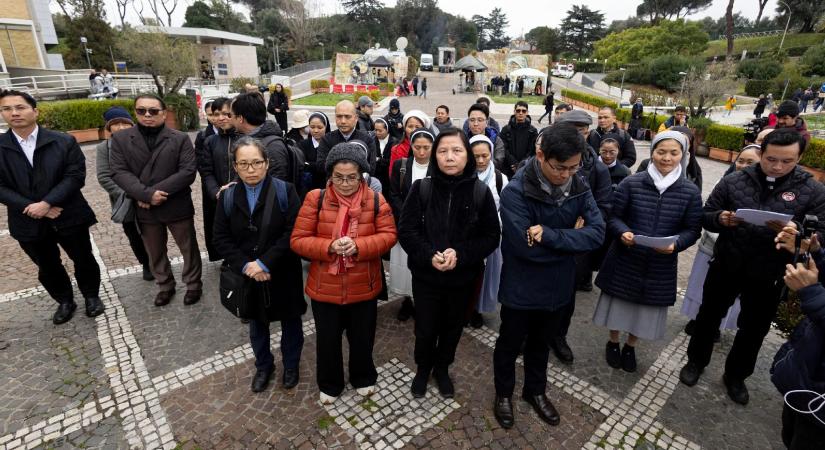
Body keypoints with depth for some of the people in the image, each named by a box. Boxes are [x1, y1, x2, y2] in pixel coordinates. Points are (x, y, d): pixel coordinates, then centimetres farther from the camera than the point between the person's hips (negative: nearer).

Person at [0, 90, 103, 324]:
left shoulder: (64, 141, -5)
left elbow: (75, 176, -11)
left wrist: (46, 203, -20)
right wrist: (33, 208, -15)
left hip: (69, 217, -2)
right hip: (28, 222, 2)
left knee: (83, 260, 11)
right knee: (48, 268, 17)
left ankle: (92, 296, 34)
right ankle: (65, 301, 37)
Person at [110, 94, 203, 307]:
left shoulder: (180, 138, -4)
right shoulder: (120, 139, 2)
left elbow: (188, 172, -13)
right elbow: (119, 172, -6)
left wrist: (156, 192, -19)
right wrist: (146, 195, -21)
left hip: (177, 206, -2)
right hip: (144, 208, 3)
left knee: (189, 248, 10)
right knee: (155, 253, 18)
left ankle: (193, 284, 29)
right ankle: (165, 286, 37)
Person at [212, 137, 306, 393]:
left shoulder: (285, 191, -12)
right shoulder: (227, 197, -2)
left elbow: (293, 232, -19)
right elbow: (221, 238, -3)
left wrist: (265, 262, -23)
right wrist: (245, 266, -15)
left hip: (283, 275, -3)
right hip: (248, 277, 3)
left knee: (290, 322, 16)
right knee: (257, 324, 21)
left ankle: (291, 365, 41)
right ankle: (263, 366, 46)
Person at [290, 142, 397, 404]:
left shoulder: (375, 200, -7)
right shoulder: (315, 199, -9)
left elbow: (388, 235, -8)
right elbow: (298, 240, -10)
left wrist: (358, 246, -25)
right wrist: (329, 247, -26)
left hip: (364, 287, 1)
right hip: (324, 287, 0)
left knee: (362, 337, 19)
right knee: (327, 339, 18)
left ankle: (363, 378, 48)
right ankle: (329, 384, 45)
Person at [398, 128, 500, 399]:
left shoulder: (481, 192, -8)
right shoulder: (421, 188, -9)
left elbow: (491, 236, -7)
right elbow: (406, 230, -9)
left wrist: (460, 254, -21)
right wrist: (429, 255, -24)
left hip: (463, 277, 1)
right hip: (425, 275, -1)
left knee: (453, 327, 19)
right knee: (425, 329, 13)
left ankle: (442, 368, 47)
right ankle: (423, 368, 43)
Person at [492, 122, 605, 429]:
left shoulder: (579, 187, -7)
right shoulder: (516, 191, -24)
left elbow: (597, 233, -16)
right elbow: (526, 248, -31)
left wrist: (551, 235, -28)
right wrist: (571, 242, -18)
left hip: (557, 286, 5)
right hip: (521, 288, -4)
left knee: (542, 343, 25)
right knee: (510, 343, 18)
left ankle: (536, 391, 49)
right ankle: (504, 393, 43)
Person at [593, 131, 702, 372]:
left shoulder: (690, 192, -4)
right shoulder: (631, 183, -9)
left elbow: (693, 230, -2)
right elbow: (613, 217, -5)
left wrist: (676, 244, -22)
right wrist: (623, 232, -25)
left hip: (661, 265, 2)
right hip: (625, 259, -1)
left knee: (646, 308, 17)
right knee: (619, 304, 14)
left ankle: (630, 347, 42)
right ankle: (613, 343, 40)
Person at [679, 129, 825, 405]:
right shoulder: (734, 181, -5)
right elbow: (705, 216, -1)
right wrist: (720, 219, -24)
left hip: (767, 276, 0)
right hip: (725, 266, 0)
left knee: (754, 329, 17)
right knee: (709, 317, 15)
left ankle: (736, 375, 40)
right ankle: (696, 360, 38)